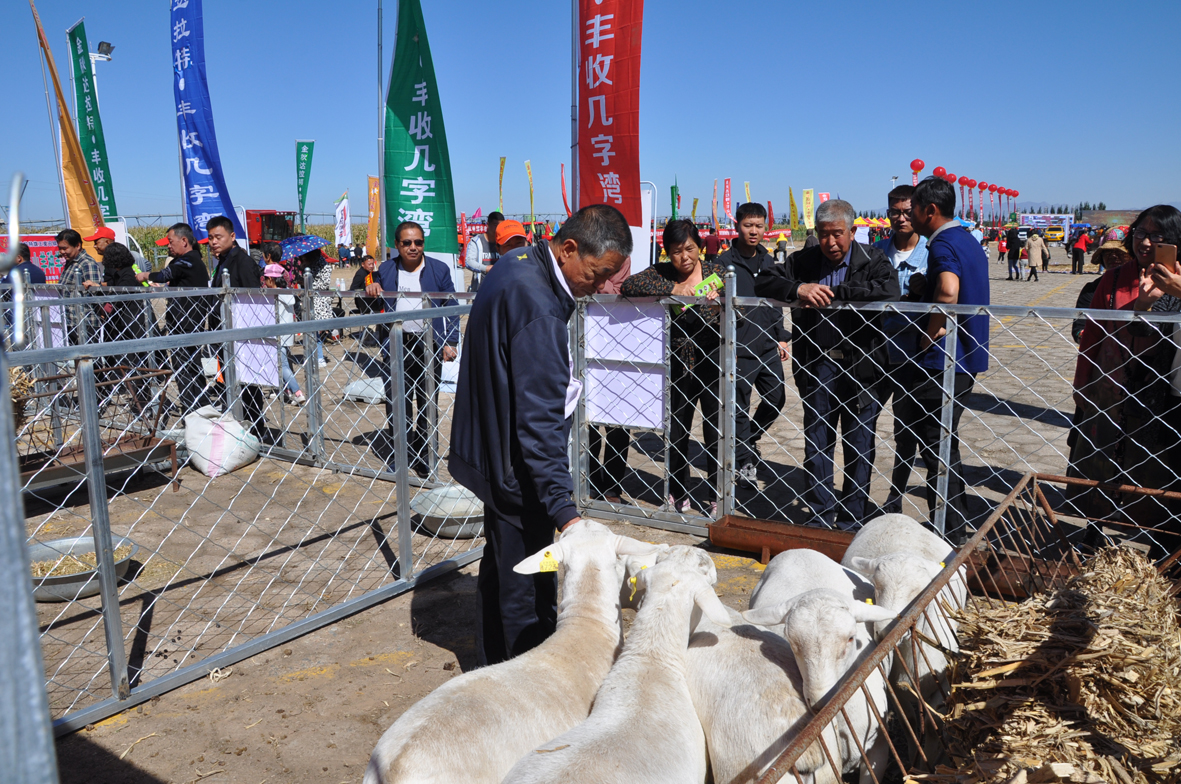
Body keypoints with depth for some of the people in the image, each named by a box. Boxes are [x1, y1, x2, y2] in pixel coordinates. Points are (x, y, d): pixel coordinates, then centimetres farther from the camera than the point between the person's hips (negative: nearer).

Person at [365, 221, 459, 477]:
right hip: (395, 345, 2)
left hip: (428, 346, -2)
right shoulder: (386, 270, 9)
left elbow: (450, 308, 3)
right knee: (396, 405, 4)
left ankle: (425, 460, 18)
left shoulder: (439, 269, 2)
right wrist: (372, 289, -4)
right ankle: (396, 461, 15)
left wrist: (450, 342, -4)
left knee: (427, 404, 6)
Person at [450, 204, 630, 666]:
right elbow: (539, 420, -31)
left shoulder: (519, 265, 4)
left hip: (491, 451, 11)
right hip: (517, 466, -11)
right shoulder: (538, 307, -28)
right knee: (529, 592, 3)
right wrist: (564, 509, -32)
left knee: (501, 567, 24)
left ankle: (493, 666, 41)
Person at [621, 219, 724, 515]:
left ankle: (718, 498, 19)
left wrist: (721, 300, -29)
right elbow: (629, 285, -19)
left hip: (712, 363, -1)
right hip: (678, 366, 1)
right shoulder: (662, 274, -1)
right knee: (676, 432, 11)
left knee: (716, 434, 3)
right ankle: (679, 495, 29)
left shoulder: (716, 272, -2)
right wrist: (672, 289, -27)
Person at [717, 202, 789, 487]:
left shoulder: (769, 262, 13)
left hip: (768, 346, 6)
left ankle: (750, 438, 36)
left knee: (776, 398, 11)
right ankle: (745, 462, 15)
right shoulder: (724, 262, -5)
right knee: (740, 407, 0)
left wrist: (780, 337, 17)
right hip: (739, 348, -6)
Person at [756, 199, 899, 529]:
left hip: (861, 366, -2)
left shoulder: (872, 260, -2)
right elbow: (764, 284, 1)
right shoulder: (803, 261, 6)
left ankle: (851, 521, 21)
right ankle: (820, 519, 21)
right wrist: (797, 289, -19)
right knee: (816, 445, 8)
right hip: (817, 367, 2)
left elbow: (888, 289, -21)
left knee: (859, 447, 7)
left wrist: (831, 291, -23)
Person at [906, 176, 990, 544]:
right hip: (967, 357, 10)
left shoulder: (943, 244, -15)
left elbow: (948, 292, -35)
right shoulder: (968, 240, 15)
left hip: (943, 360, -10)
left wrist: (930, 332, -20)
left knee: (936, 446, -1)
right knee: (945, 444, 19)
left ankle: (949, 533, 7)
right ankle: (957, 524, 29)